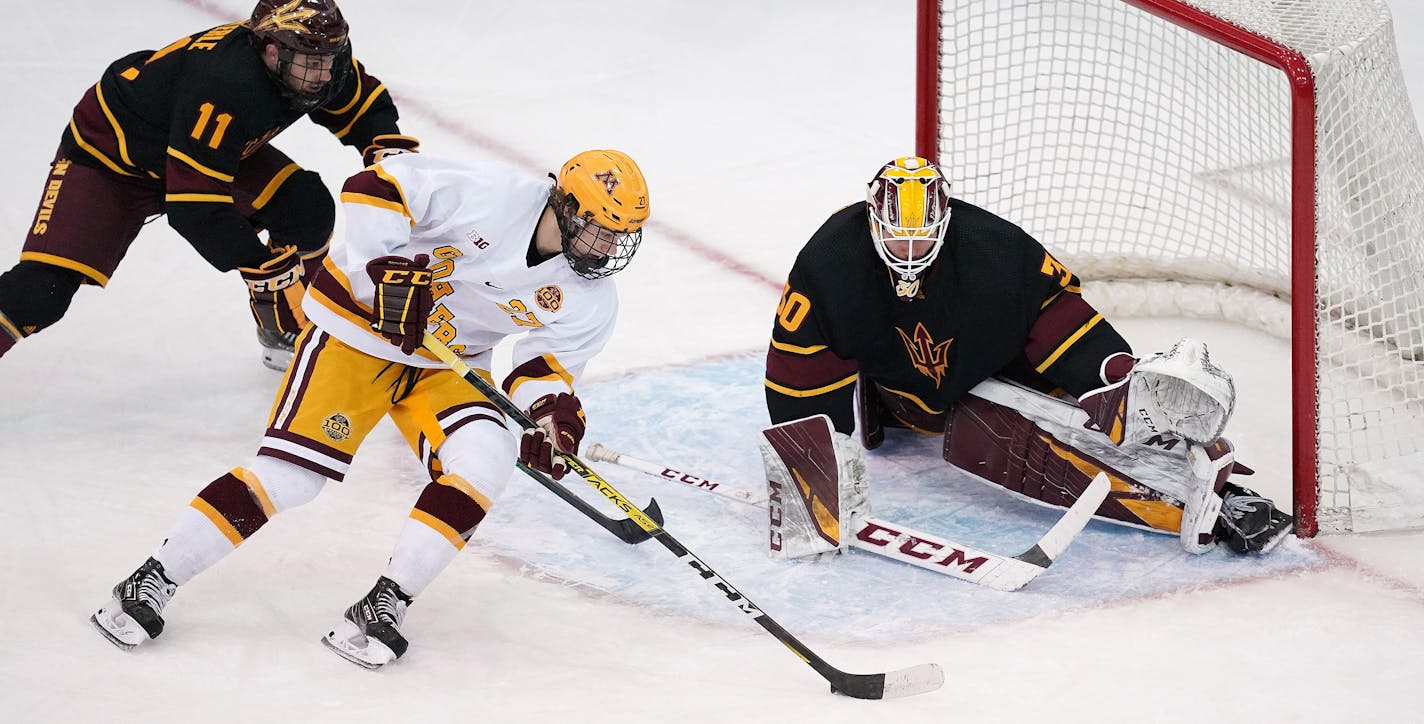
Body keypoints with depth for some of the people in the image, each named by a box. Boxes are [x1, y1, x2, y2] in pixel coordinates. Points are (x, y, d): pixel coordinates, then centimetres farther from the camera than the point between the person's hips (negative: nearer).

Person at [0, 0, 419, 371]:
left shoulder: (316, 62, -19)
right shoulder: (224, 86, -41)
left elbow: (367, 105, 3)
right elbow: (194, 207, -39)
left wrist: (388, 148, -17)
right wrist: (263, 266, -35)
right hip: (109, 155, -7)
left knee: (308, 207, -9)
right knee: (41, 289, -21)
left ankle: (283, 331, 10)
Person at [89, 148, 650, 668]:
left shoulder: (590, 299, -7)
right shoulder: (494, 195, -25)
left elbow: (550, 359, -1)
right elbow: (374, 188, -23)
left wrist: (552, 404, -22)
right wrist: (389, 267, -31)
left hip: (447, 366, 5)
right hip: (360, 327, -5)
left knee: (484, 460, -23)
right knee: (290, 472, -16)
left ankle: (384, 606, -15)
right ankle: (151, 582, -3)